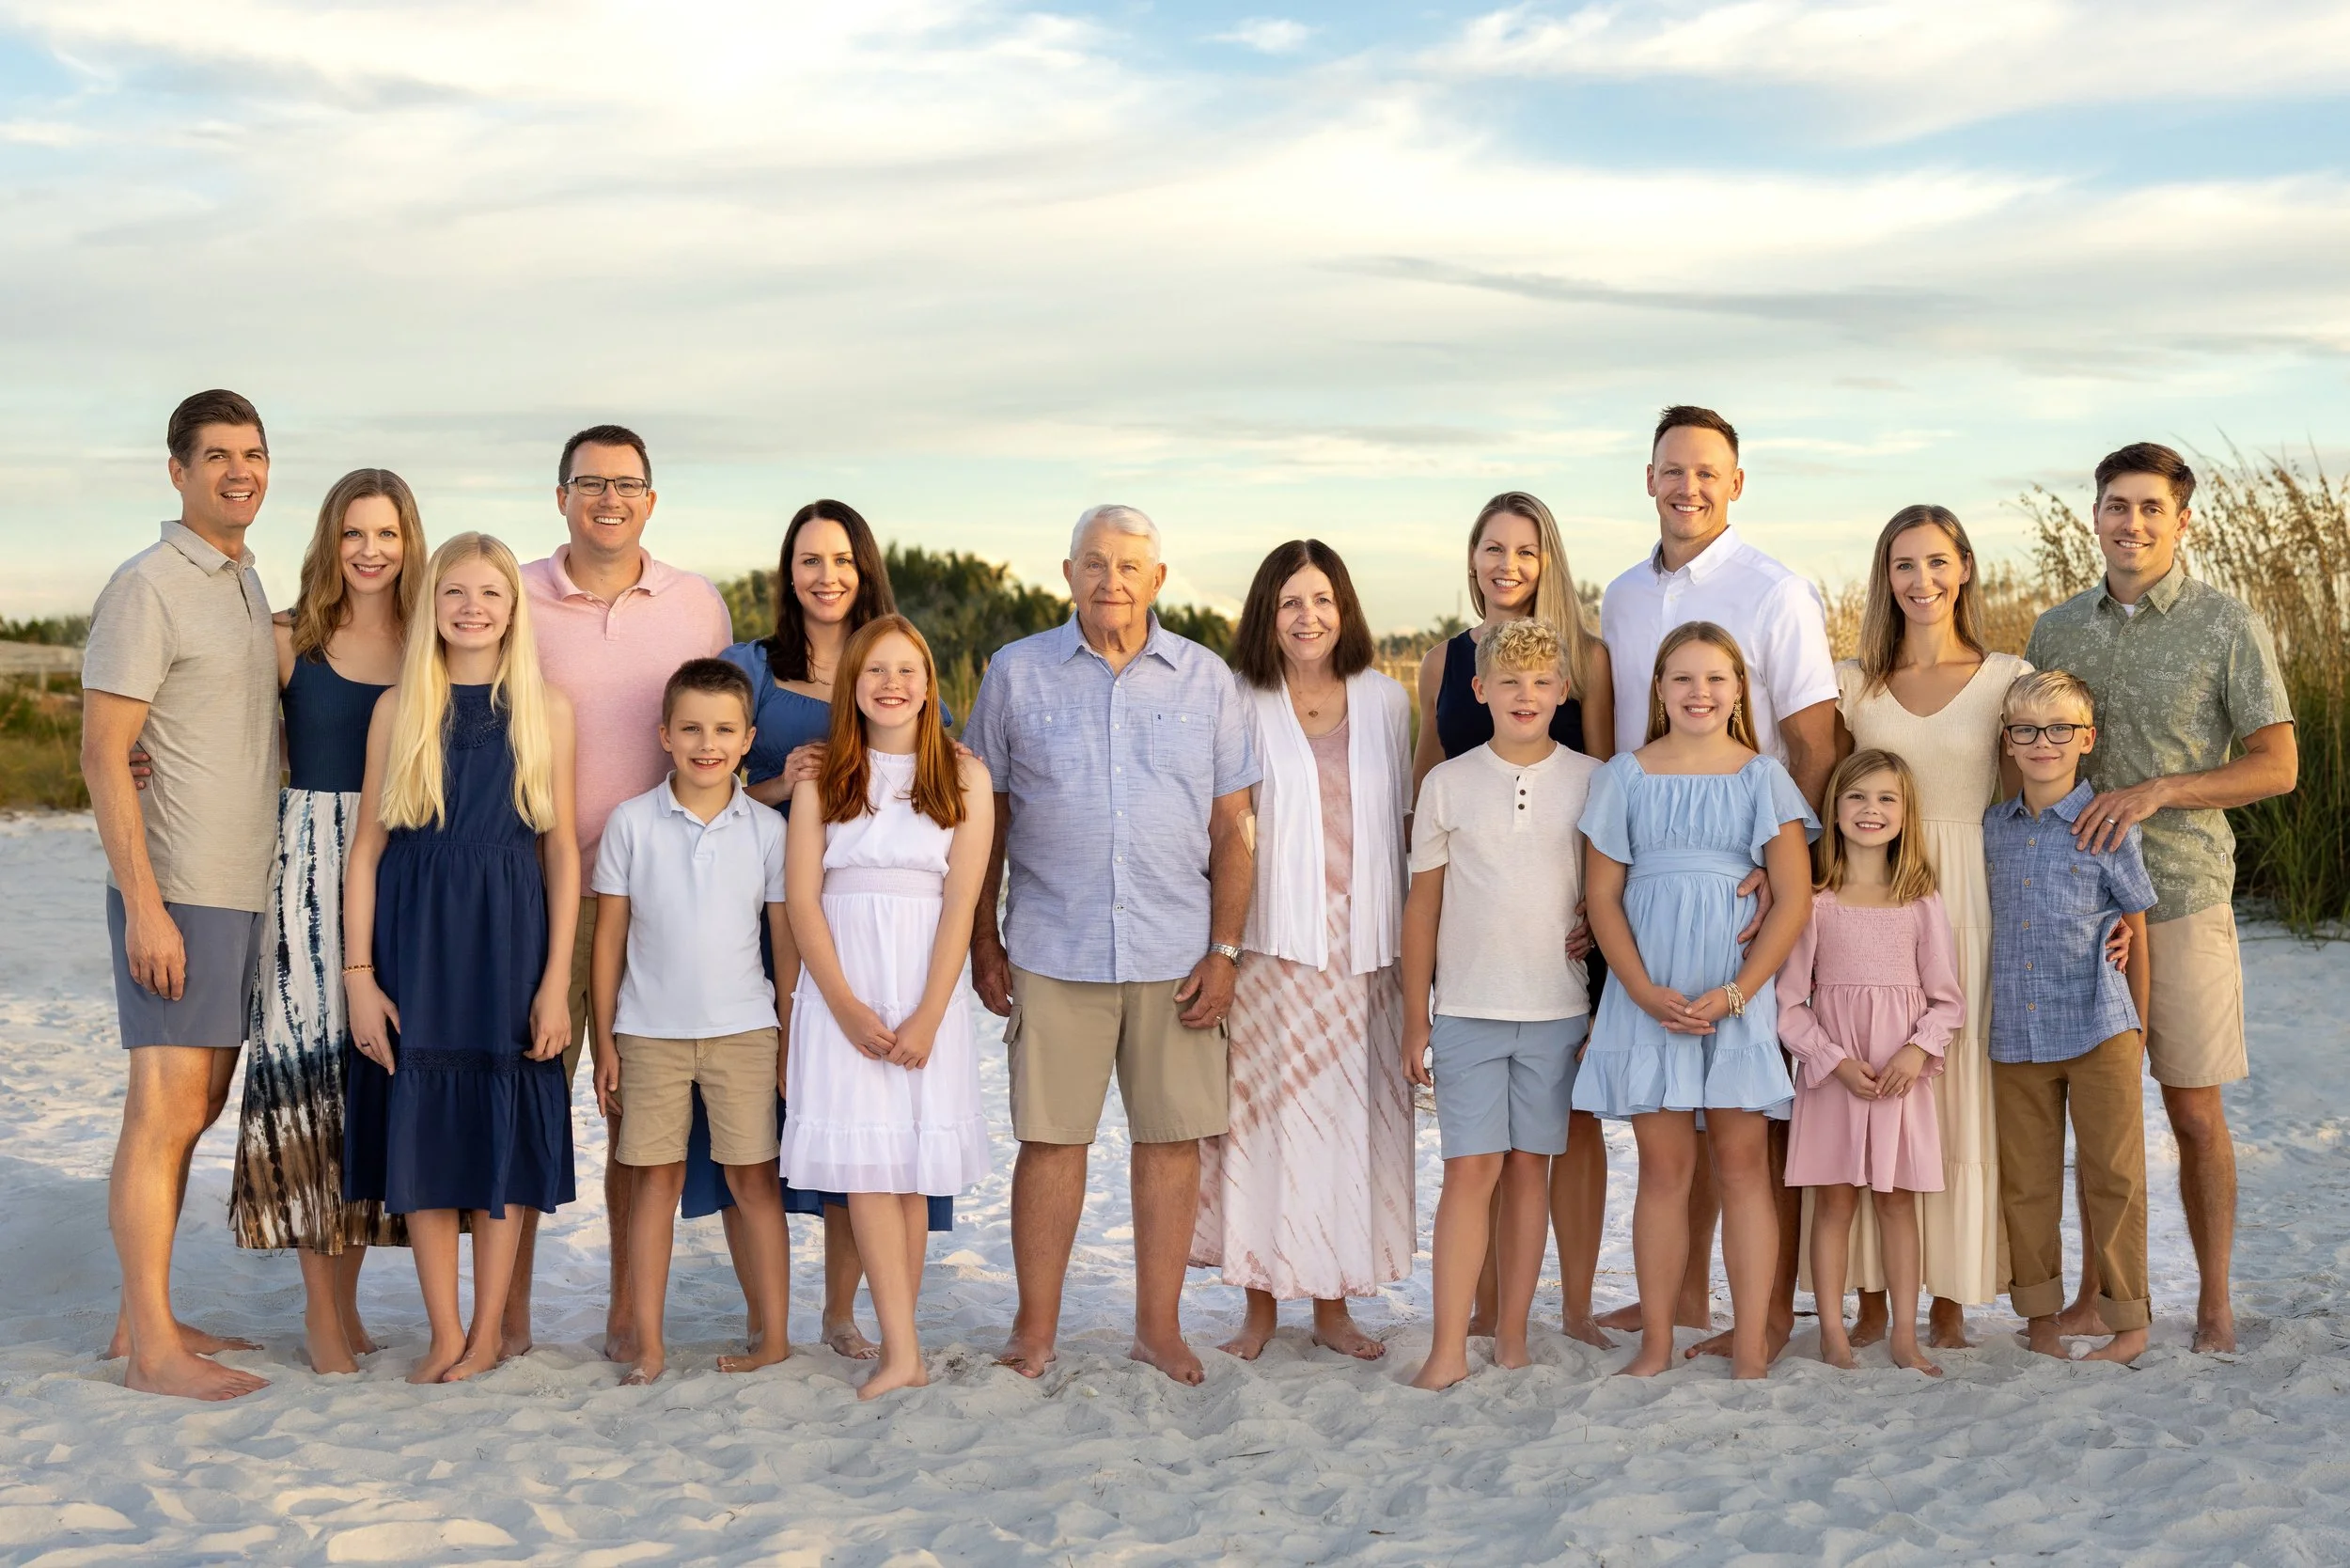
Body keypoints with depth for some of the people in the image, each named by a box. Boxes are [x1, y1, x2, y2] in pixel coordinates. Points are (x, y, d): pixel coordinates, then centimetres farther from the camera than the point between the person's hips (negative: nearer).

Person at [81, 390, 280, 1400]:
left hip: (243, 893, 8)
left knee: (195, 1111, 12)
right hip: (178, 894, -8)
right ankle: (152, 1347, -1)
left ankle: (146, 1318, 20)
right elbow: (104, 756, -14)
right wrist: (145, 906, -19)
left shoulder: (244, 583, 16)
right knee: (166, 1112, -6)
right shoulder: (147, 587, -9)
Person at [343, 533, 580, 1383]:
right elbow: (367, 848, 2)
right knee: (422, 1127, 4)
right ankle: (444, 1333, 15)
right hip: (416, 938, 1)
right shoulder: (399, 708, 2)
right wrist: (359, 974, -4)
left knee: (505, 1130, 4)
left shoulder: (545, 707, 1)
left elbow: (562, 849, 1)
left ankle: (487, 1333, 16)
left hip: (509, 938, 0)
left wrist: (556, 980, -5)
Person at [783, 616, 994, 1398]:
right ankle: (903, 1353, -10)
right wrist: (846, 1004, -11)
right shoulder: (822, 778, 6)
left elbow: (960, 903, -3)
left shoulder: (964, 777, 3)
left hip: (927, 987, 0)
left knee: (912, 1170, 1)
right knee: (864, 1164, -8)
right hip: (841, 990, 0)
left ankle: (894, 1345, 9)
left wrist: (927, 1016, -12)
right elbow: (802, 900, 0)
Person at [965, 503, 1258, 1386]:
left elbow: (1230, 828, 7)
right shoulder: (1017, 674, 5)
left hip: (1177, 953, 1)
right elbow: (985, 816, 8)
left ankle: (1159, 1325, 17)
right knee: (1050, 1137, 2)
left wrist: (1224, 951, 0)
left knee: (1172, 1136, 5)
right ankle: (1036, 1327, 15)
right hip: (1053, 950, -1)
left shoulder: (1206, 679, 7)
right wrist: (983, 940, 4)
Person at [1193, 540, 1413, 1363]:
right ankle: (1260, 1303, 12)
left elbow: (1404, 820, 13)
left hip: (1363, 947, 3)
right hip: (1273, 945, -3)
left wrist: (1414, 935, 9)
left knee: (1352, 1117, 6)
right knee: (1266, 1113, -1)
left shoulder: (1385, 702, 9)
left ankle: (1333, 1303, 17)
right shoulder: (1244, 704, 0)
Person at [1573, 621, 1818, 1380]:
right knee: (1663, 1168, 4)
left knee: (1742, 1165, 1)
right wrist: (1645, 992, -10)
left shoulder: (1762, 777, 3)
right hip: (1648, 994, 1)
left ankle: (1751, 1345, 6)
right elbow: (1602, 895, 2)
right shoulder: (1626, 776, 5)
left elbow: (1794, 897, -2)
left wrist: (1734, 994, -11)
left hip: (1738, 995, -1)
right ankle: (1656, 1341, 10)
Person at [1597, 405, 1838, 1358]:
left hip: (1741, 879, -6)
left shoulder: (1777, 595, -6)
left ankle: (1774, 1307, 7)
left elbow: (1815, 751, -10)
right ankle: (1685, 1291, 22)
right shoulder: (1622, 598, 12)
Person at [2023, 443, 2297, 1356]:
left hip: (2182, 900, -3)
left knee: (2194, 1111, 3)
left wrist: (2157, 791, -18)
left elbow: (2276, 765, -5)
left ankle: (2214, 1304, 15)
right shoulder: (2056, 629, 10)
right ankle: (2098, 1294, 19)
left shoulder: (2227, 625, -2)